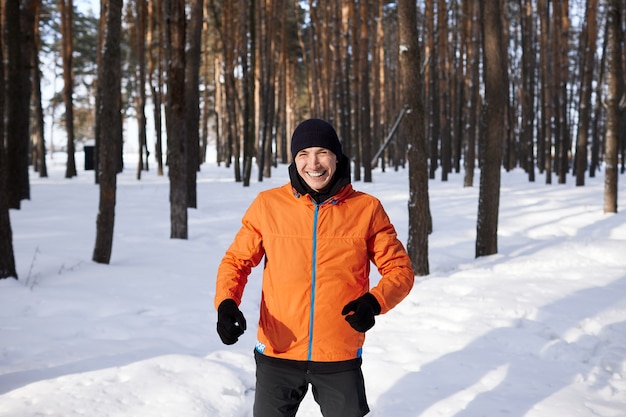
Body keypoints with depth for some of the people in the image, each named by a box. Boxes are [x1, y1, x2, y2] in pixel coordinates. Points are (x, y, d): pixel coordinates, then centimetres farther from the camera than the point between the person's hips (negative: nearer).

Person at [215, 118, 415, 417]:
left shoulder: (367, 209, -4)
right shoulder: (268, 204, -3)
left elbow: (399, 269, 1)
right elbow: (237, 260, 5)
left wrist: (374, 302, -18)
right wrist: (226, 304, -13)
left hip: (340, 358, 0)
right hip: (277, 355, 1)